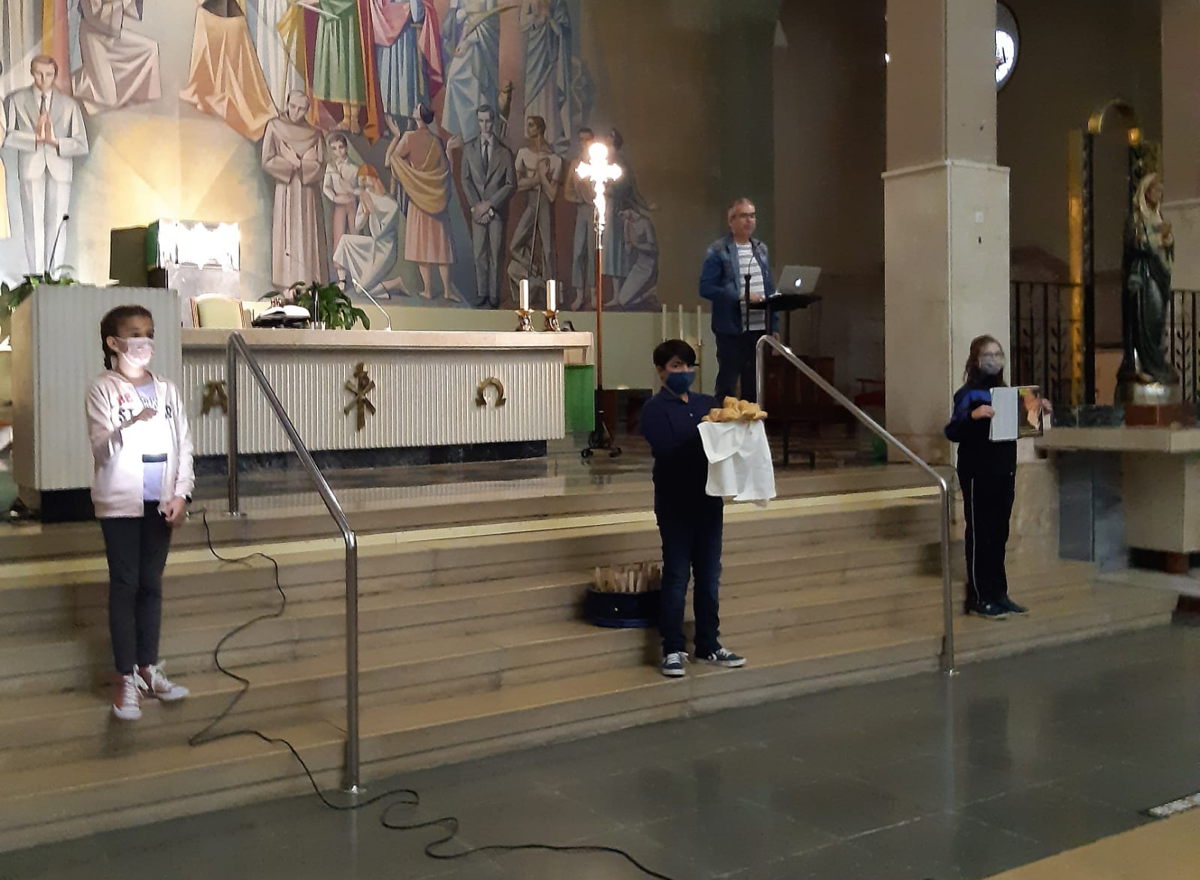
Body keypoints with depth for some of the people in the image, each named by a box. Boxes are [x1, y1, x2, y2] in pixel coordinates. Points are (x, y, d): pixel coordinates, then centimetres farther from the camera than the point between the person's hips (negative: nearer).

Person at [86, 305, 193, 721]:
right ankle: (125, 679, 5)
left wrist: (181, 493, -2)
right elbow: (101, 448, -14)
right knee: (124, 585, 0)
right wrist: (130, 426, -33)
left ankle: (149, 669, 19)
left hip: (160, 502, 4)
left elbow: (184, 444, 8)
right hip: (121, 502, -4)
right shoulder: (103, 390, -5)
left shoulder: (167, 389, 8)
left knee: (151, 585, 9)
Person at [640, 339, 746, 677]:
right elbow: (667, 451, -18)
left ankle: (708, 646, 22)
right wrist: (705, 434, -25)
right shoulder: (655, 409, -5)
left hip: (708, 499, 5)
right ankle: (673, 650, 11)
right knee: (676, 577, 1)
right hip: (675, 503, -5)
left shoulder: (706, 403, 11)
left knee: (709, 576, 11)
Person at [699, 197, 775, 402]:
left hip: (760, 328, 5)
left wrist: (774, 327, 10)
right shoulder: (718, 251, -5)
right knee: (727, 385, 2)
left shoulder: (761, 249, 13)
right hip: (732, 329, -5)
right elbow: (706, 288, -11)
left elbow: (770, 289, 16)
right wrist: (740, 296, -20)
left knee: (753, 386, 11)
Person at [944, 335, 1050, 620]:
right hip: (977, 474, -7)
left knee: (999, 535, 12)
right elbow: (952, 433, -20)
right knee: (979, 535, -1)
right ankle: (979, 598, 4)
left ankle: (998, 594, 21)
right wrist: (973, 415, -36)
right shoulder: (968, 394, -10)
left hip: (1004, 471, 7)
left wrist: (1038, 410, 8)